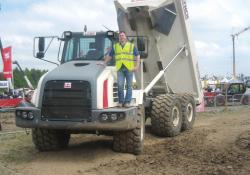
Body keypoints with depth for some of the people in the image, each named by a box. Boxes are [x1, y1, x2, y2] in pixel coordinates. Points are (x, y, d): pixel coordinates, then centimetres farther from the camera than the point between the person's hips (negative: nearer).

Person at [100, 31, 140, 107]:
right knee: (120, 86, -4)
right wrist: (104, 63, 15)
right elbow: (109, 56, 23)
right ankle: (121, 101, 4)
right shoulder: (115, 46, 16)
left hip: (129, 68, -1)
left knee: (129, 86, 0)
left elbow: (137, 56, 6)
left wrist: (137, 66, -4)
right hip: (120, 68, 1)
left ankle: (127, 102, 5)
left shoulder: (132, 46, 10)